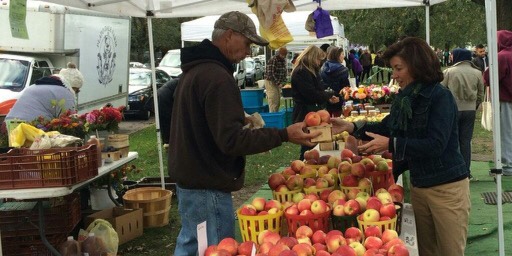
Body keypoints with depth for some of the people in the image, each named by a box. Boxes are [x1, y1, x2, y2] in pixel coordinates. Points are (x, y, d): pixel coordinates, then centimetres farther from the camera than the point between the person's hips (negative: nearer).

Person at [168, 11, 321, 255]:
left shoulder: (194, 70, 11)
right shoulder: (217, 77, -21)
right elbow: (231, 140, -25)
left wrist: (243, 118, 20)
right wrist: (284, 135, -23)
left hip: (188, 179, 11)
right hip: (207, 187, -11)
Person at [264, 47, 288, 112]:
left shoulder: (283, 60, 6)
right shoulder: (272, 60, -19)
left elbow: (284, 72, 13)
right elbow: (270, 74, -23)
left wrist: (284, 82, 0)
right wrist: (278, 83, -24)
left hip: (278, 83, 8)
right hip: (270, 82, -8)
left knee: (278, 102, 10)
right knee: (273, 101, -11)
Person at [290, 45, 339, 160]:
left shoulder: (312, 71, 16)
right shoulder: (300, 72, -16)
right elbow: (311, 94, -21)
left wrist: (328, 98, 5)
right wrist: (329, 95, -8)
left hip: (313, 112, 10)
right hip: (305, 114, -10)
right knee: (309, 147, -6)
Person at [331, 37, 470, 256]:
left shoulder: (440, 97, -18)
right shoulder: (405, 97, 3)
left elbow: (435, 145, -26)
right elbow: (387, 127, 16)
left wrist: (390, 144, -29)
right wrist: (351, 127, 4)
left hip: (447, 188, -7)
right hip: (418, 185, 7)